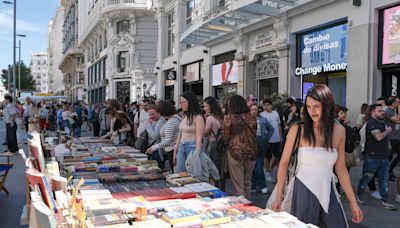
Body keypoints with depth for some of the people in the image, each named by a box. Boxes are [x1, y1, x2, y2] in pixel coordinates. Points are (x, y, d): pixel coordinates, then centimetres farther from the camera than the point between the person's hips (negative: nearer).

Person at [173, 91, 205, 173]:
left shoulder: (198, 117, -9)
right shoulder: (184, 117, 13)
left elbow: (199, 138, -14)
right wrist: (175, 152, 16)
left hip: (192, 148, -7)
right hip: (181, 148, 7)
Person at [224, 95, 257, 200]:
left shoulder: (229, 118, -9)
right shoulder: (252, 117, 0)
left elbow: (226, 137, -3)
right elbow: (254, 134, 12)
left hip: (236, 153, -4)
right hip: (251, 153, 4)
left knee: (238, 185, 6)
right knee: (247, 183, 20)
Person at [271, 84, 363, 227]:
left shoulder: (339, 131, 1)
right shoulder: (297, 130, -8)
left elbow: (341, 169, 8)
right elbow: (284, 163, -2)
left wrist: (353, 202, 9)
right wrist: (279, 196, -2)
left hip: (328, 193, 3)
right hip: (303, 193, -3)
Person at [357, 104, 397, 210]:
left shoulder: (381, 123, 15)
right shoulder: (371, 123, -14)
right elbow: (379, 137, -25)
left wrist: (388, 130, 8)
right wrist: (387, 131, -9)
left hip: (384, 157, 8)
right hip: (372, 157, -8)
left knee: (384, 179, 9)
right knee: (367, 177, 5)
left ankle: (385, 202, 15)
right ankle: (359, 195, 23)